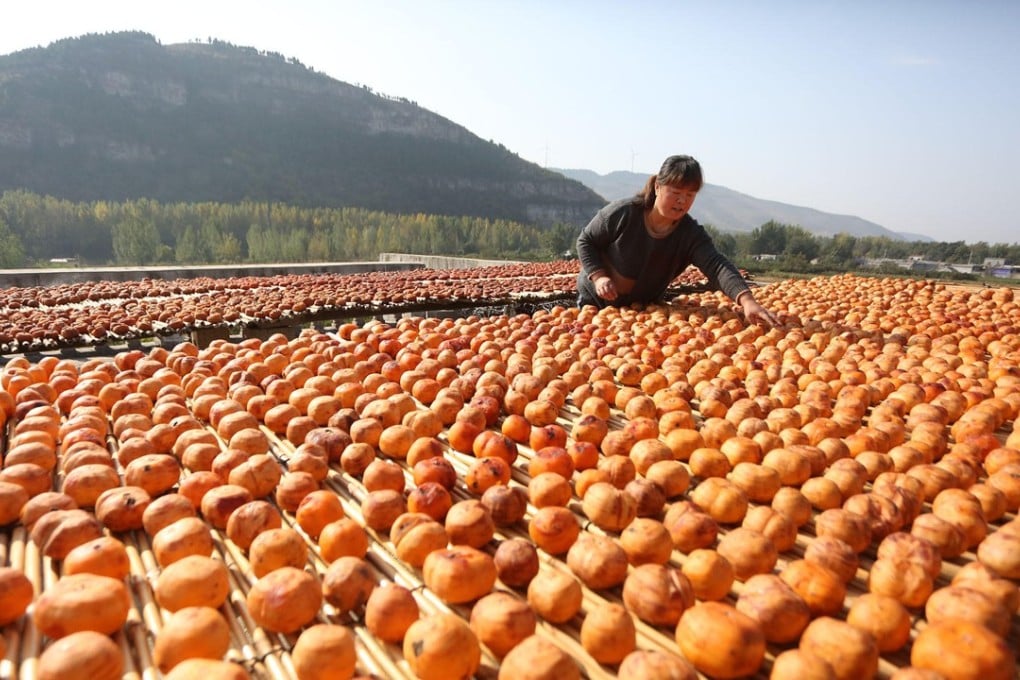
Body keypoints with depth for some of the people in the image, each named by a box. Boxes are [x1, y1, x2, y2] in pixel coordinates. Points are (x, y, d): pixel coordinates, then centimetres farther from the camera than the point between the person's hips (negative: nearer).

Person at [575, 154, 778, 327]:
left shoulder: (691, 235, -20)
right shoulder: (623, 213, -24)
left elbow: (717, 265, -36)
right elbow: (586, 241, -11)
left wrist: (747, 300, -54)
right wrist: (598, 276, -26)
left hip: (644, 309, 2)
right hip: (596, 302, -2)